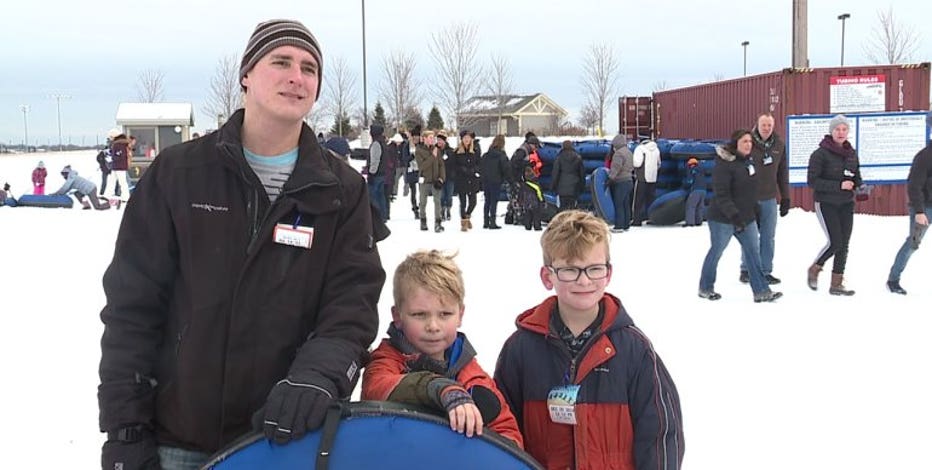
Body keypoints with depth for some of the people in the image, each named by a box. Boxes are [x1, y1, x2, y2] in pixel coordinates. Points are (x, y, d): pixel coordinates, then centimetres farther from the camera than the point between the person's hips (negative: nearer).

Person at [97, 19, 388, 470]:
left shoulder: (342, 190, 2)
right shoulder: (179, 171, -1)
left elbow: (352, 303, -5)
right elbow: (133, 304, -1)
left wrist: (318, 376, -24)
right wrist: (125, 427, -5)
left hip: (287, 434, 1)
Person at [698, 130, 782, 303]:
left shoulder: (748, 162, 8)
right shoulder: (724, 165, -19)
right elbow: (721, 195, -24)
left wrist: (754, 208, 21)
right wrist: (734, 216, -28)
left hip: (746, 218, 8)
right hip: (723, 219, -8)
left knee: (753, 252, 4)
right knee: (716, 251, 6)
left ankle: (761, 291, 6)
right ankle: (705, 288, 22)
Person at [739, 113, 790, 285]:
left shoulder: (779, 145, 3)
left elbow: (783, 173, 9)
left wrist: (785, 198, 9)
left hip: (769, 199, 3)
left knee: (768, 237, 7)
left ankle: (766, 271, 15)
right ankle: (746, 269, 18)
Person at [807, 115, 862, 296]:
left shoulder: (852, 153, 7)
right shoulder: (820, 154, -11)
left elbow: (857, 177, 18)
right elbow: (812, 181, -17)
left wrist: (860, 186, -5)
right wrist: (839, 185, -23)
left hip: (846, 204, 6)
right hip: (826, 204, -6)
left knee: (843, 244, 4)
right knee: (835, 242, -11)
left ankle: (836, 284, 12)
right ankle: (814, 270, 14)